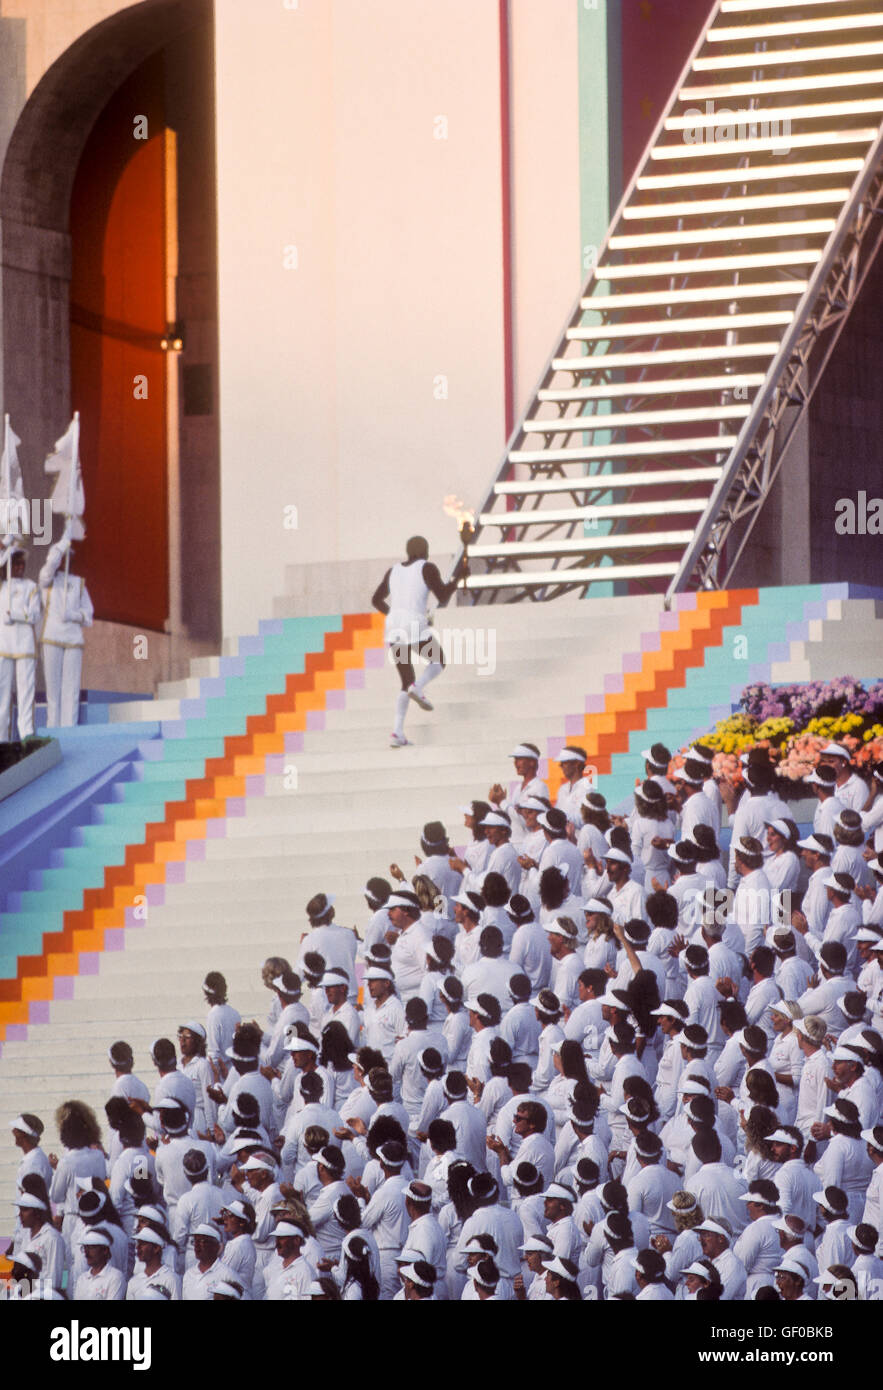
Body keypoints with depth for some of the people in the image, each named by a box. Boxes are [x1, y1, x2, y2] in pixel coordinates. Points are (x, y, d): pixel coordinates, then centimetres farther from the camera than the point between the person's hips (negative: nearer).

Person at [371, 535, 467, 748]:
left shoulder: (393, 571, 17)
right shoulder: (427, 568, -1)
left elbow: (377, 600, 22)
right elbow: (443, 598, -4)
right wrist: (458, 577, 9)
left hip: (393, 629, 5)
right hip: (416, 627, -5)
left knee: (407, 683, 14)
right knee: (438, 662, 22)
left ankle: (397, 732, -3)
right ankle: (418, 689, -10)